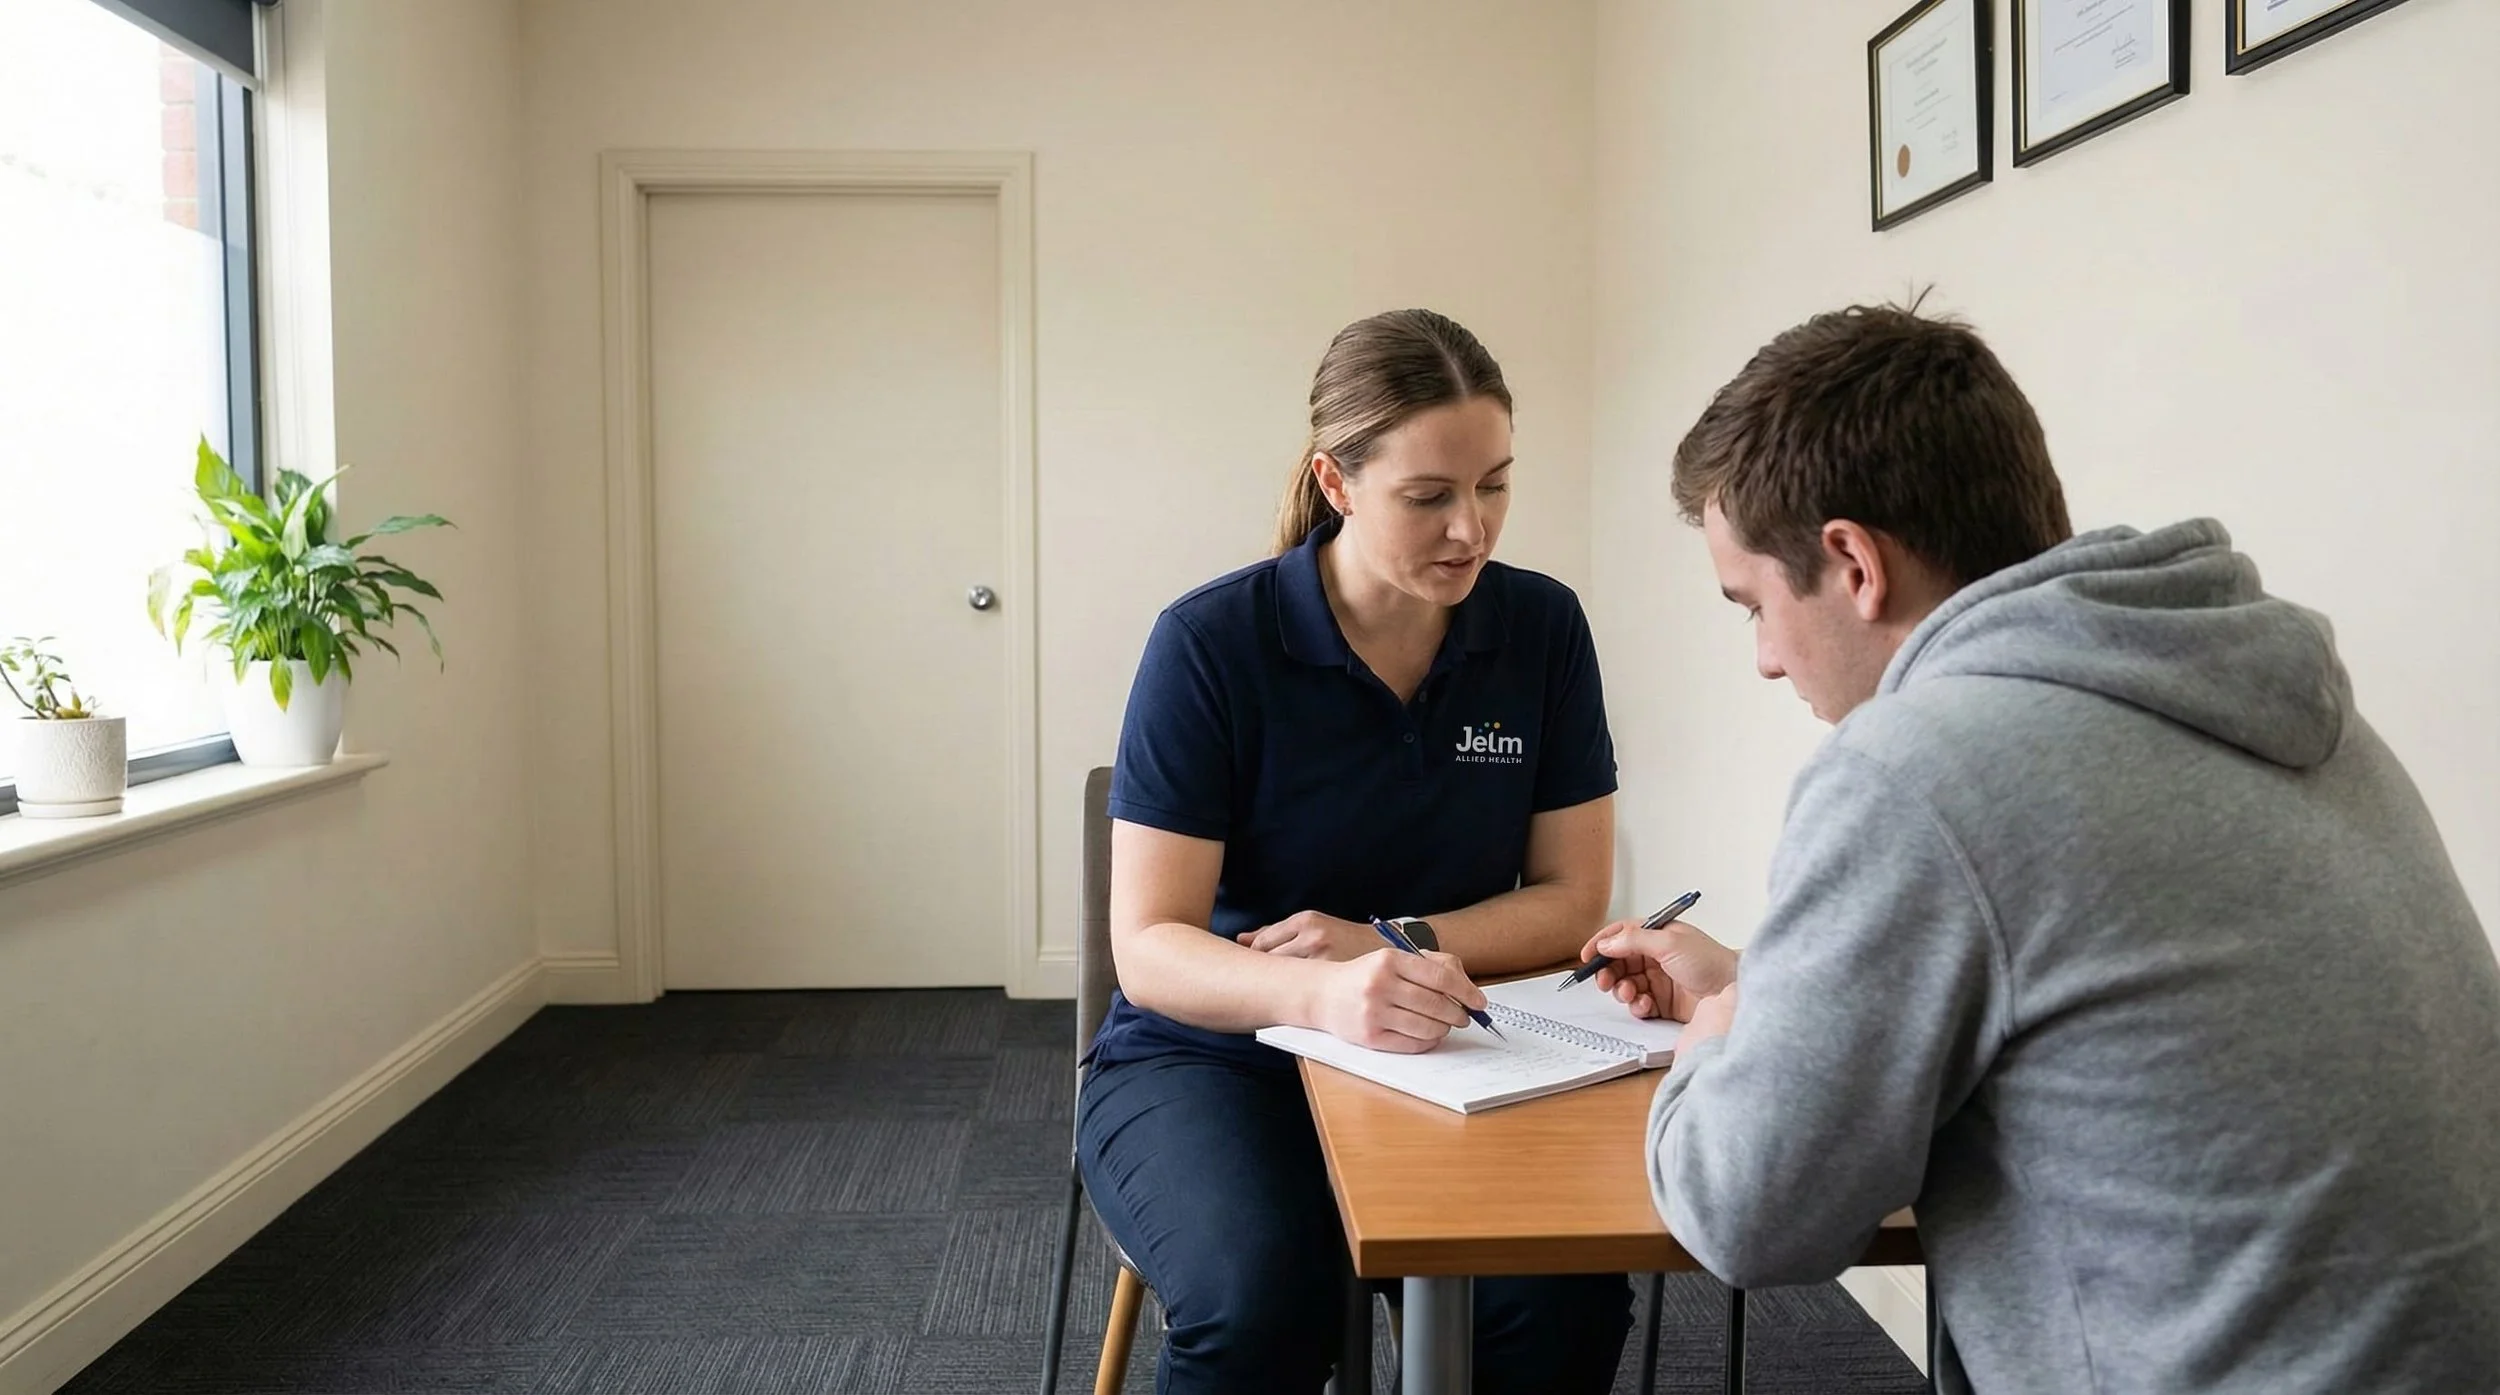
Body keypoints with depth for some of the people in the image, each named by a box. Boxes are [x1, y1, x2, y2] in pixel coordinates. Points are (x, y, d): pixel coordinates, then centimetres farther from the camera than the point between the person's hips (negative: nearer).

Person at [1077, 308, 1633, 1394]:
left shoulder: (1544, 628, -4)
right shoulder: (1208, 644, -14)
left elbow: (1572, 897, 1)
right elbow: (1149, 947, -16)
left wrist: (1388, 946, -17)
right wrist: (1321, 998, -37)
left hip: (1436, 1061, 3)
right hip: (1206, 1053, -2)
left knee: (1567, 1291, -25)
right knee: (1260, 1298, -32)